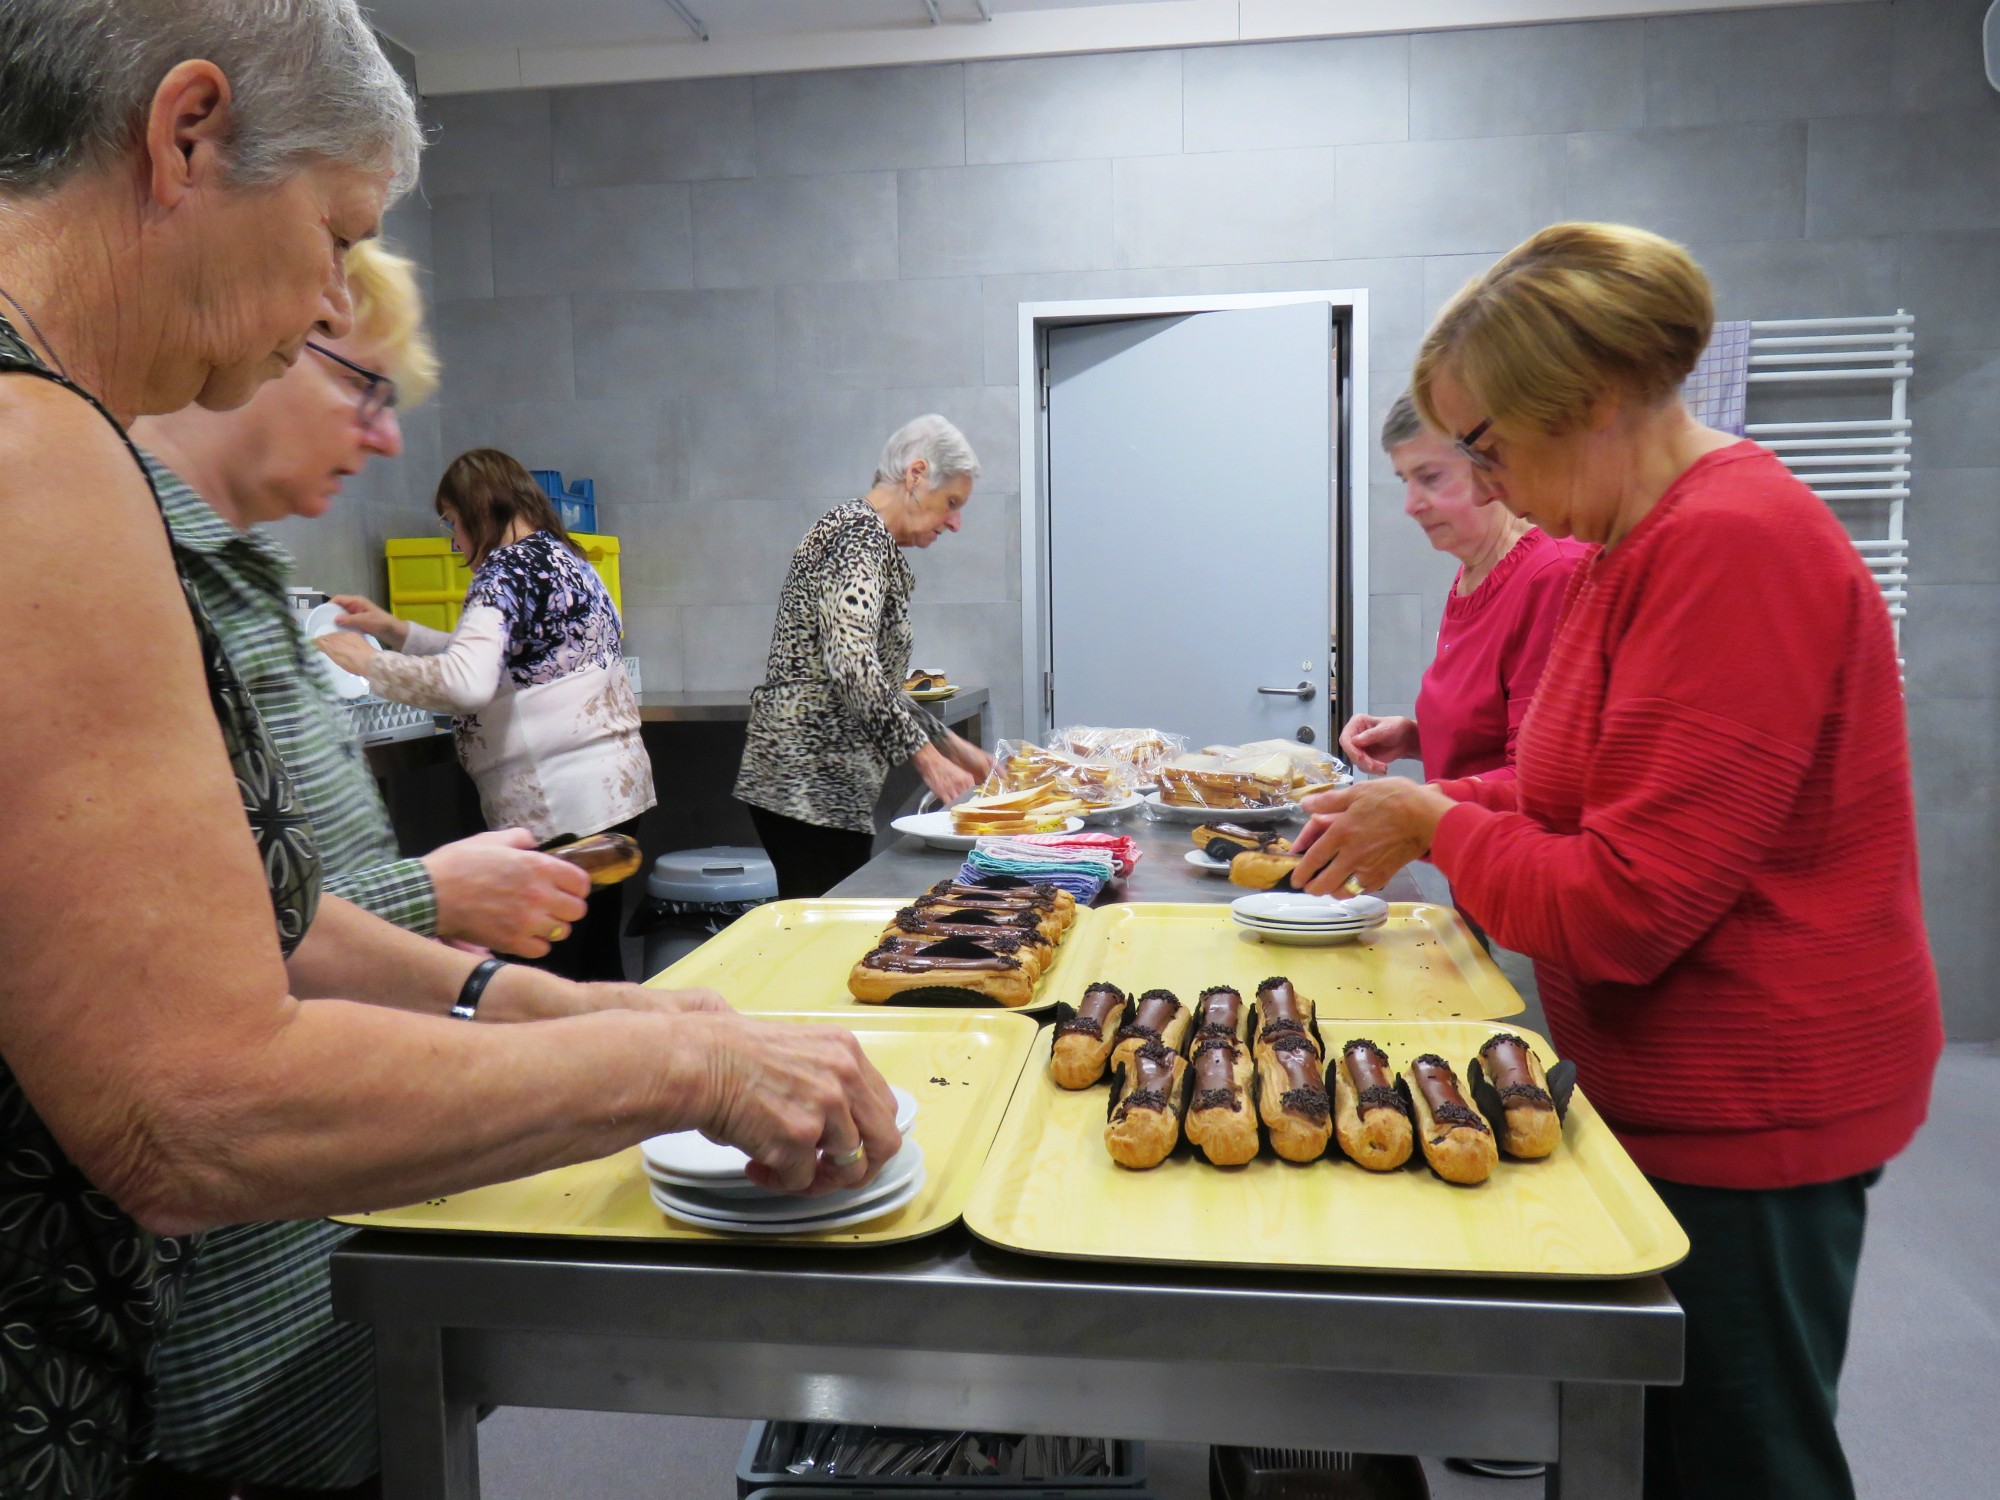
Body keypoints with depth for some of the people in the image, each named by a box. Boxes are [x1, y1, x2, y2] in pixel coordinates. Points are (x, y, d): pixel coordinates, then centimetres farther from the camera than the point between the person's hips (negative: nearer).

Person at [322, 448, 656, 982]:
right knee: (598, 963, 15)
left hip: (560, 804, -10)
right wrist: (395, 630, 23)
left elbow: (466, 683, -25)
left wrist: (367, 661, -12)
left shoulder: (507, 568, -11)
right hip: (617, 783, 10)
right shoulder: (562, 555, 18)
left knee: (553, 970, -4)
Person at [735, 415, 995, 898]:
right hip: (810, 784, -10)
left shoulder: (877, 545, 20)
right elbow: (851, 663, -24)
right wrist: (926, 756, -22)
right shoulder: (859, 532, -10)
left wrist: (952, 745, 19)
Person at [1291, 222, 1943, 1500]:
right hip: (1687, 1095, 9)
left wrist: (1438, 826, -11)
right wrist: (1433, 807, 4)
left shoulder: (1732, 551, -24)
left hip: (1743, 1123, -9)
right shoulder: (1659, 542, 8)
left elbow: (1625, 906, -26)